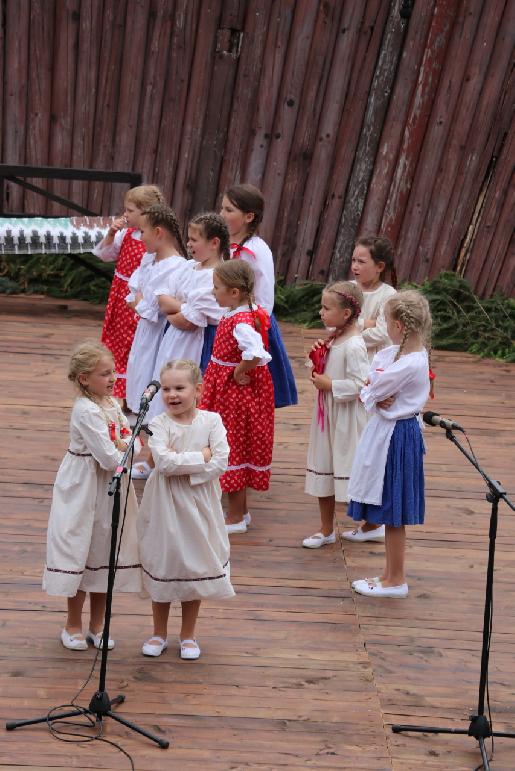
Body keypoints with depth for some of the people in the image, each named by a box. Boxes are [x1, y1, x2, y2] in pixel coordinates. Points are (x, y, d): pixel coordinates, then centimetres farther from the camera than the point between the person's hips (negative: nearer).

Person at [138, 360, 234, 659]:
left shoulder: (211, 421, -7)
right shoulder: (159, 424, -10)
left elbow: (221, 462, -16)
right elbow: (164, 462, -24)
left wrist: (181, 465, -20)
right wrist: (202, 456, -21)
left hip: (199, 505, 1)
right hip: (165, 506, 0)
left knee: (196, 567, 11)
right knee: (162, 567, 11)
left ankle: (188, 635, 28)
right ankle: (159, 634, 29)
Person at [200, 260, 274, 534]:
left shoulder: (241, 322, -26)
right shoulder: (235, 315, 4)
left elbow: (256, 355, -41)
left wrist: (239, 372, -25)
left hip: (236, 391, -10)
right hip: (228, 389, 10)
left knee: (233, 448, 1)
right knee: (238, 448, 18)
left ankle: (235, 518, 12)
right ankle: (241, 510, 30)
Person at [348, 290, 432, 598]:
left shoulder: (411, 364, -25)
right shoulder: (395, 352, 4)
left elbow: (373, 390, -18)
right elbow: (369, 385, 9)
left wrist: (370, 389, 3)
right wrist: (377, 395, -12)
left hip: (397, 436, -9)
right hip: (386, 431, 9)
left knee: (393, 514, 3)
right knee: (389, 514, 17)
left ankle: (396, 581, 15)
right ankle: (391, 574, 28)